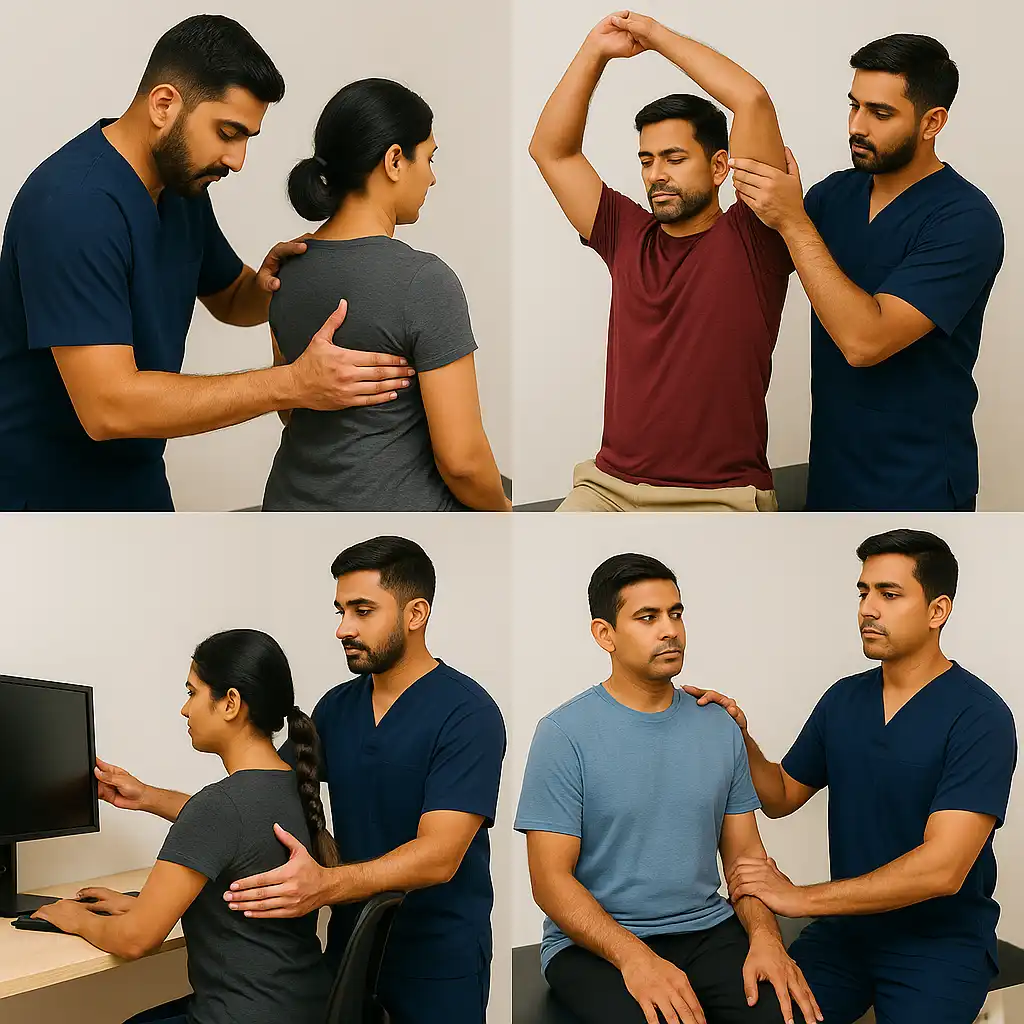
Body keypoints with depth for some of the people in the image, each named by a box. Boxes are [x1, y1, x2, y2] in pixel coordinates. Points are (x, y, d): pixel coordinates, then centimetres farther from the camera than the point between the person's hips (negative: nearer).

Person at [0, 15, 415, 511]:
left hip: (136, 483, 8)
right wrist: (294, 384, -29)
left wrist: (267, 286, -7)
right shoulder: (75, 204, -25)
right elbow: (108, 405, -31)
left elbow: (228, 299, 17)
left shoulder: (184, 188, 1)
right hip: (44, 495, -8)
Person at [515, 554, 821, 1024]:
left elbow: (745, 851, 10)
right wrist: (634, 958, -23)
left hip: (708, 928, 4)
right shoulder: (565, 733, -7)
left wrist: (765, 936, -10)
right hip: (594, 944, -4)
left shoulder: (719, 728, 8)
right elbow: (550, 878, -10)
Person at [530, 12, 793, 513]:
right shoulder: (628, 237, 13)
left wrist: (655, 34, 0)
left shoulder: (748, 239, -1)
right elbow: (551, 151, 15)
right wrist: (595, 52, 7)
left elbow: (752, 100, -11)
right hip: (608, 485, 4)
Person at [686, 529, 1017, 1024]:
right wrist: (741, 739, -3)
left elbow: (941, 869, -23)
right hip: (846, 925, 5)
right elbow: (781, 796, 18)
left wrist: (802, 898, -21)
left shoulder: (979, 717, -15)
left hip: (942, 940, -4)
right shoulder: (843, 700, 5)